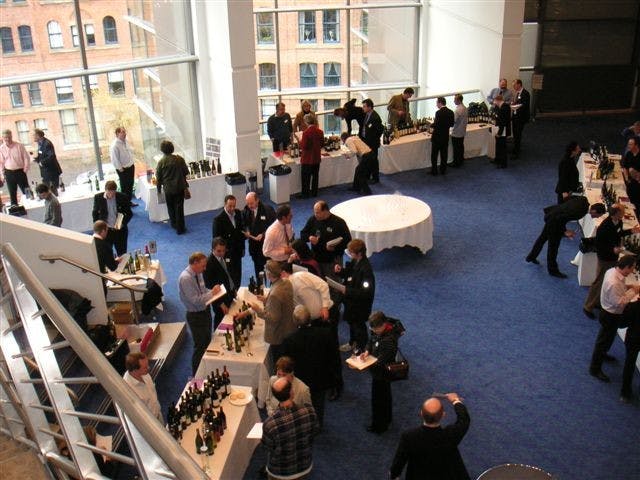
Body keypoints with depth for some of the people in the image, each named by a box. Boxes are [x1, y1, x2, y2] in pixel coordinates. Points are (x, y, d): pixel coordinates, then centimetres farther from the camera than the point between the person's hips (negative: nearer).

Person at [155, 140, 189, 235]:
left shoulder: (161, 162, -10)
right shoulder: (179, 159, -10)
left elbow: (158, 178, -3)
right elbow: (186, 172, -2)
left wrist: (159, 189, 9)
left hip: (168, 189, 0)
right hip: (179, 187, 0)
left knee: (171, 207, 20)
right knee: (179, 208, 6)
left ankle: (174, 224, 33)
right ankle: (180, 228, 8)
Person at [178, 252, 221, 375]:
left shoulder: (198, 273, -2)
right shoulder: (185, 278, -27)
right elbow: (196, 300, -29)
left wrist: (213, 291, -4)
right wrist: (212, 292, -22)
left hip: (205, 311, 9)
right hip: (195, 315, -9)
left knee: (207, 342, 22)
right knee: (200, 346, 5)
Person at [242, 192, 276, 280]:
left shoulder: (268, 209, -14)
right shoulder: (246, 210, 0)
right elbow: (244, 224, 12)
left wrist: (263, 234, -21)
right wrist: (246, 231, -9)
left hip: (267, 243, -4)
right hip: (254, 244, 4)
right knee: (258, 266, 14)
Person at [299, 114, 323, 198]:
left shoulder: (306, 132, -21)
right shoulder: (320, 132, -4)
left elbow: (303, 146, -19)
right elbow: (322, 144, 7)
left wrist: (300, 141, -1)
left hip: (307, 159, -5)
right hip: (317, 158, 5)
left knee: (306, 177, 7)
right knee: (315, 176, 17)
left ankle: (305, 194, 13)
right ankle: (314, 193, 25)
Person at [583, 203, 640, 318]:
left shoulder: (618, 222, -7)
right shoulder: (604, 227, -31)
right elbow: (598, 245, -24)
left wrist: (631, 231, 1)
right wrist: (612, 250, -34)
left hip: (614, 257, 8)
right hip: (605, 258, -8)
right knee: (599, 282, 4)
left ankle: (597, 302, 39)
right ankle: (588, 307, 18)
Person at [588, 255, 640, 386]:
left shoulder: (613, 271, -9)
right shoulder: (613, 283, -38)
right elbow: (619, 303, -32)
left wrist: (629, 287, -6)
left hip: (612, 312, 9)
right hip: (610, 316, -9)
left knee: (606, 339, 31)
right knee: (604, 340, 9)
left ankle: (602, 354, 56)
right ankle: (595, 369, 25)